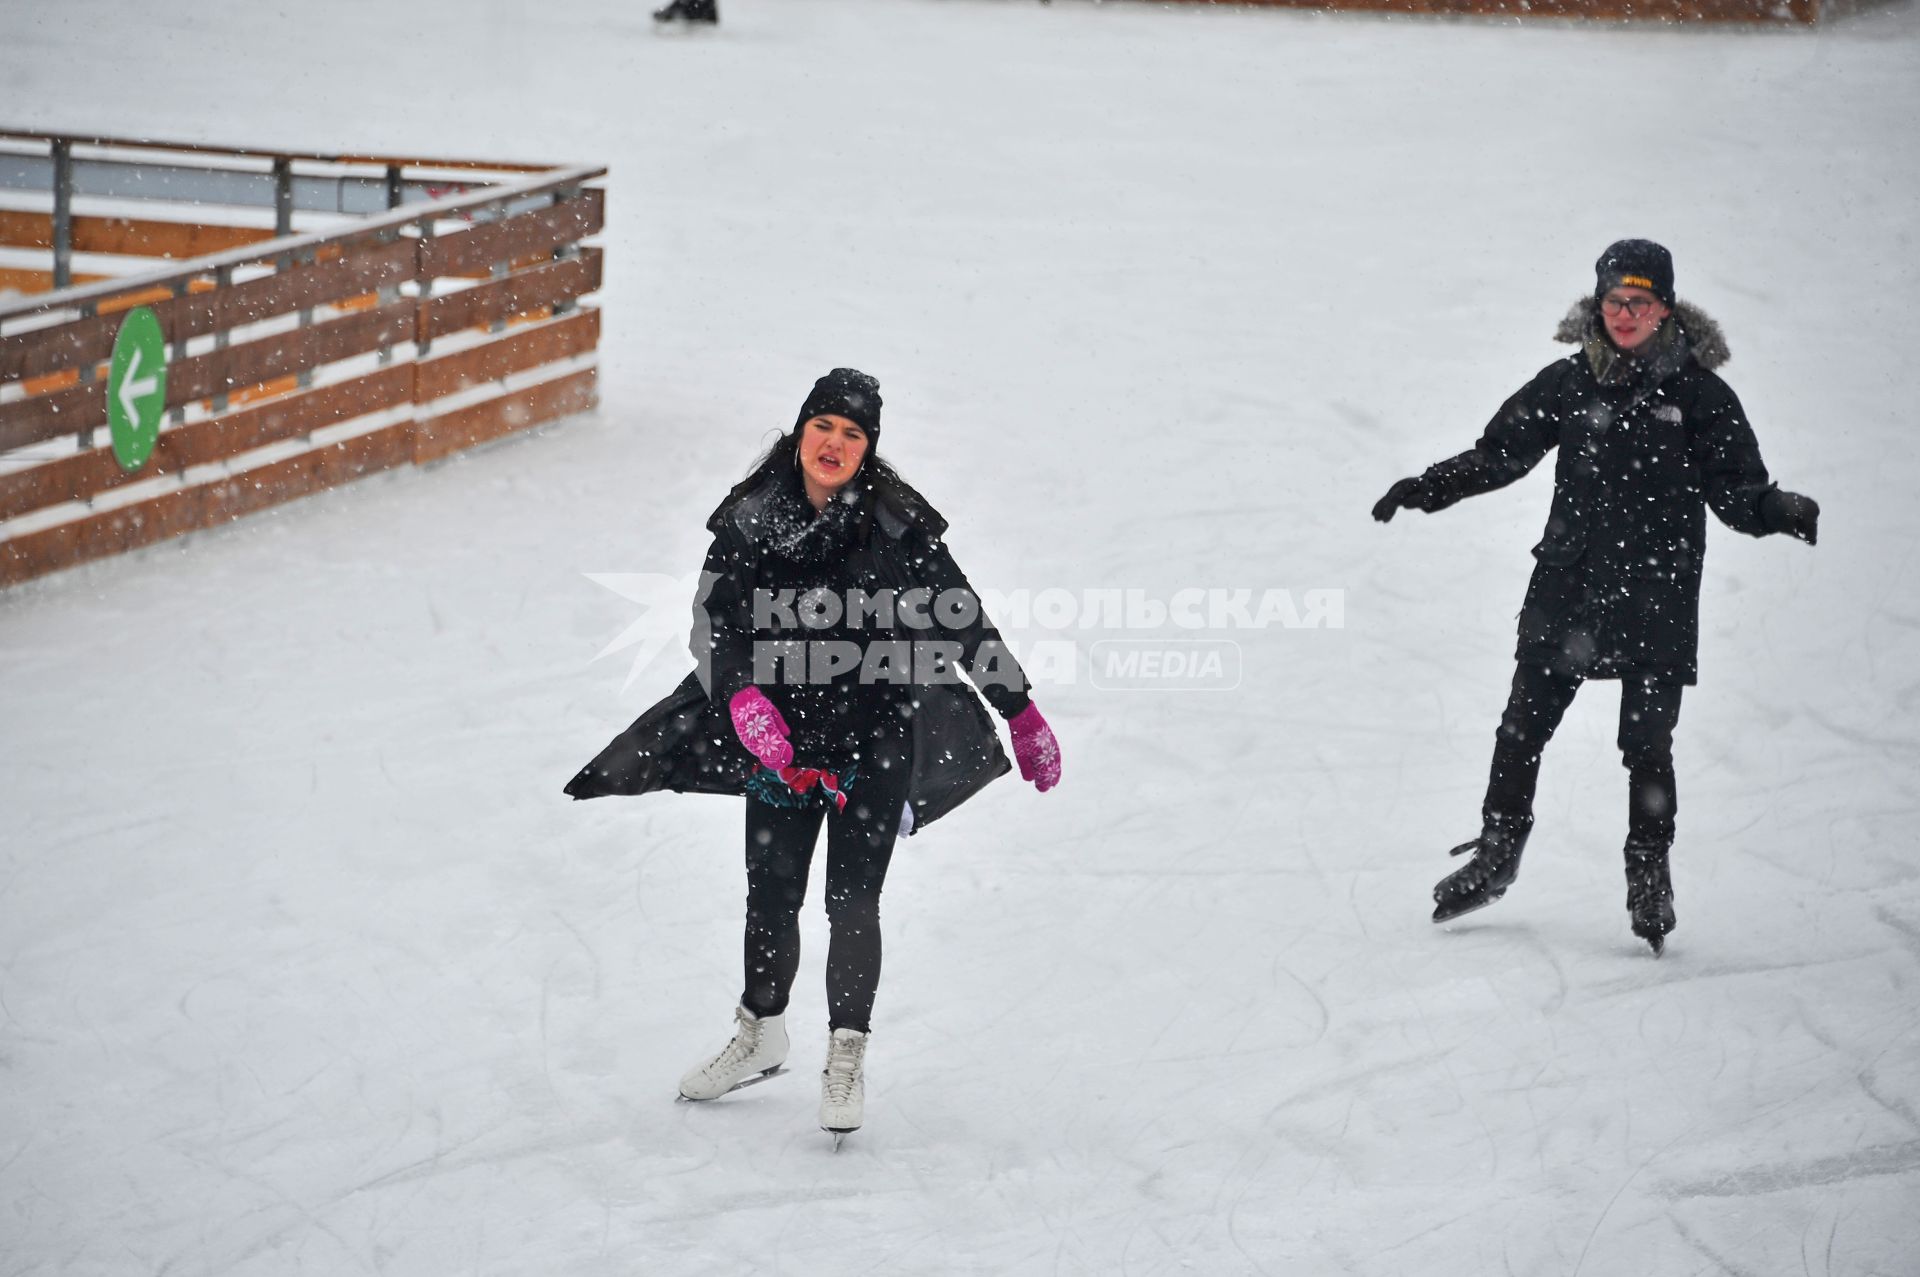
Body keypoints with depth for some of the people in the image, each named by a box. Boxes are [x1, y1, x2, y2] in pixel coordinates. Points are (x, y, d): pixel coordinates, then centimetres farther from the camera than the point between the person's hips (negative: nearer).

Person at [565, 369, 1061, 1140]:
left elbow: (963, 621, -4)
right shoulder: (752, 520, -5)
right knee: (771, 896, 11)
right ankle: (761, 1036, 35)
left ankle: (846, 1059, 17)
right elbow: (714, 620, -7)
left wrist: (1022, 712, 0)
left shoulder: (896, 525, -11)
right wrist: (743, 696, -24)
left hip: (875, 742, -2)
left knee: (852, 902, -1)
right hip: (780, 742, 2)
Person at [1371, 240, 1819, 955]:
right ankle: (1497, 855, 22)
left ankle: (1650, 878, 13)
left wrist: (1778, 510, -21)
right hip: (1568, 582, 3)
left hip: (1658, 592, -3)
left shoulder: (1698, 392, -1)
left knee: (1646, 743, -4)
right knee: (1523, 727, 4)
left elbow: (1734, 490, -1)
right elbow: (1500, 452, 15)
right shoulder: (1570, 383, 6)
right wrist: (1429, 488, 6)